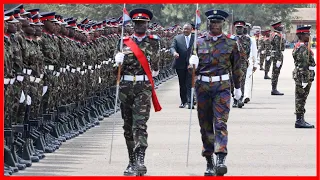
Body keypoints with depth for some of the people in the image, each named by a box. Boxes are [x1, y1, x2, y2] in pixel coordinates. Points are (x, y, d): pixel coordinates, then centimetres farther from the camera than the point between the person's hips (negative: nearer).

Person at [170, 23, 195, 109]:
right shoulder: (177, 38, 6)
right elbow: (172, 47, -4)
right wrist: (174, 52, -27)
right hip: (180, 65, 2)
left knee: (190, 84, -10)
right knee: (182, 84, 10)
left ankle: (190, 102, -13)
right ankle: (183, 101, 20)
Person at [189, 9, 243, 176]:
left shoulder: (231, 43, 5)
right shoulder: (199, 42, 5)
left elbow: (236, 67, 16)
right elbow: (193, 67, 9)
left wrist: (238, 87, 21)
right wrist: (193, 64, -15)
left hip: (222, 87, -2)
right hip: (203, 86, 2)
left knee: (220, 123, -14)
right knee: (205, 125, 6)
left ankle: (221, 159, -23)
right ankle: (209, 162, 15)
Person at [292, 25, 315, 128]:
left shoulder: (299, 46, 16)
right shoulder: (303, 48, -17)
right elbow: (303, 66, -22)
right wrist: (305, 80, -23)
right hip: (303, 76, -10)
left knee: (300, 99, 13)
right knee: (301, 98, -5)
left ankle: (300, 120, 18)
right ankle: (300, 121, -2)